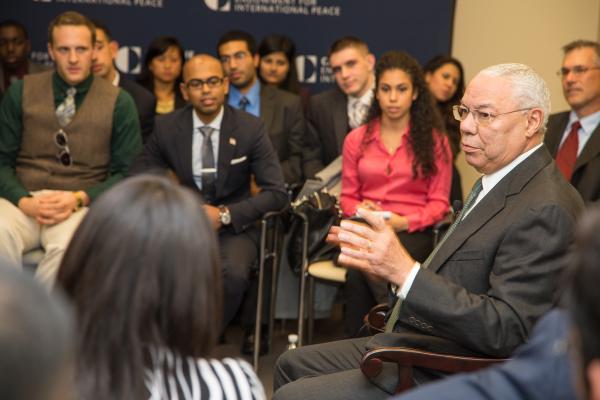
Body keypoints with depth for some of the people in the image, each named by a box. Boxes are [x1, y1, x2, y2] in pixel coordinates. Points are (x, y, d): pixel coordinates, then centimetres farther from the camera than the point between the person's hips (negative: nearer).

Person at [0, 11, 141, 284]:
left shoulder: (119, 103, 6)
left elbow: (126, 172, 5)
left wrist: (79, 199, -11)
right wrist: (24, 201, -11)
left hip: (82, 203, -1)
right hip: (23, 198, 1)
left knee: (68, 245, -35)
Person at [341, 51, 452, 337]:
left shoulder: (434, 141, 6)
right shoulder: (357, 139, 14)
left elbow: (438, 204, 4)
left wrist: (403, 222, -13)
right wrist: (362, 211, -6)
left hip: (412, 232, -2)